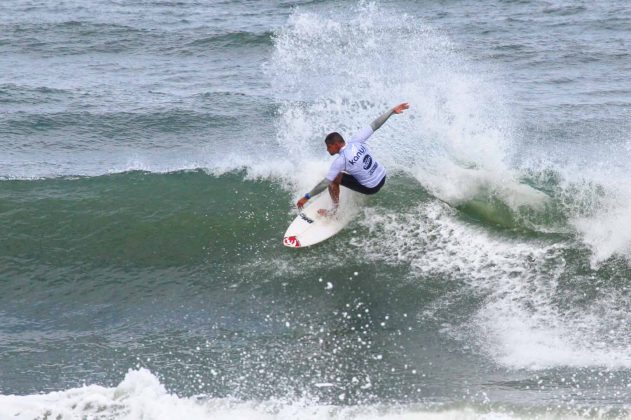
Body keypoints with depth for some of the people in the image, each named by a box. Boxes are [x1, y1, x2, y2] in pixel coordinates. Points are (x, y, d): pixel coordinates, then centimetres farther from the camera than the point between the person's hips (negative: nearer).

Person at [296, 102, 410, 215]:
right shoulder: (356, 141, -11)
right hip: (382, 176, 7)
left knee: (334, 179, -3)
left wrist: (306, 197, -20)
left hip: (371, 188, -7)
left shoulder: (340, 161, -25)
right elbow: (375, 125, -6)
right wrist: (392, 110, 2)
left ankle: (334, 210, 9)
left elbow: (325, 183, -25)